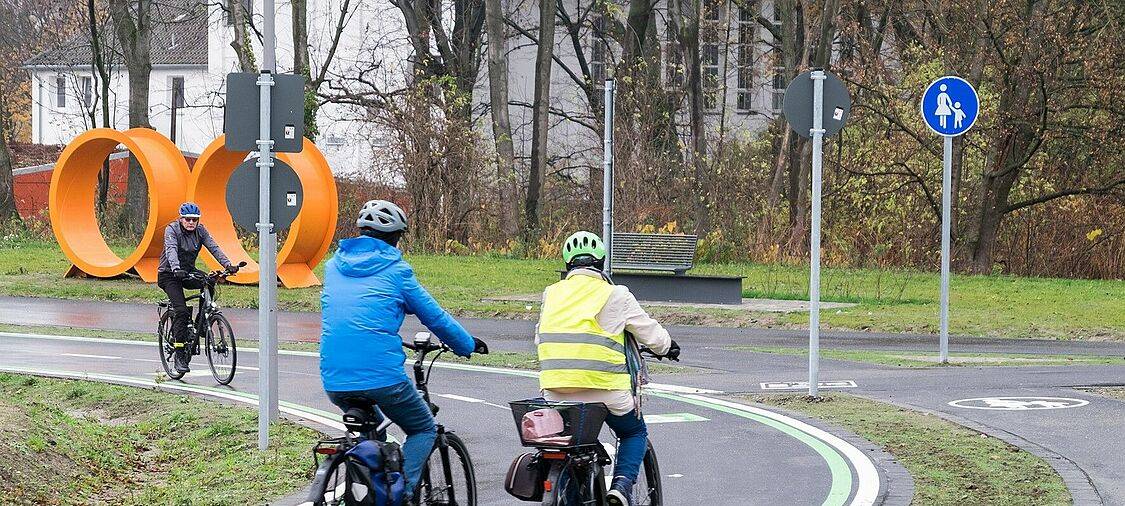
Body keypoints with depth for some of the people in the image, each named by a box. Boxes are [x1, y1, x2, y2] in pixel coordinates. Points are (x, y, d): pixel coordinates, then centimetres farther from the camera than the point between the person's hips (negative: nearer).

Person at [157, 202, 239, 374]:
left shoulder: (200, 230, -3)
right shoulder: (172, 229, -17)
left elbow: (214, 247, -14)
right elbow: (171, 250, -34)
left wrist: (228, 265, -30)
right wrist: (176, 269, -52)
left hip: (188, 271, 5)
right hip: (169, 275, -5)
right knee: (181, 310, -21)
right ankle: (179, 355, -18)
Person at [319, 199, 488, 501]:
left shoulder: (334, 265, 16)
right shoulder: (395, 270, 2)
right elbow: (435, 317, 8)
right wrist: (469, 345, 25)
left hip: (334, 382, 5)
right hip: (382, 378, -5)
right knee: (424, 431, 15)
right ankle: (401, 490, -8)